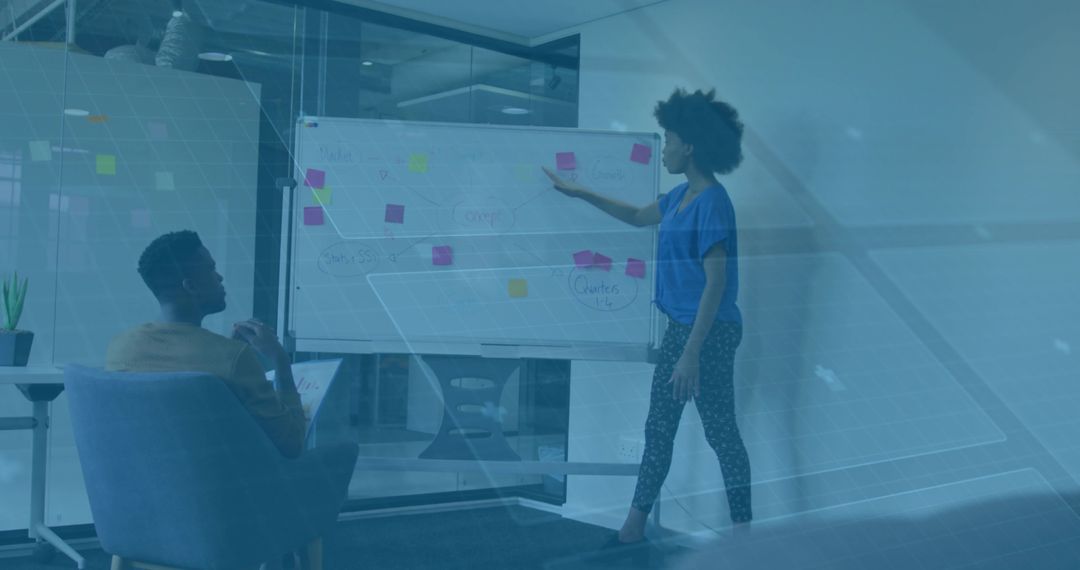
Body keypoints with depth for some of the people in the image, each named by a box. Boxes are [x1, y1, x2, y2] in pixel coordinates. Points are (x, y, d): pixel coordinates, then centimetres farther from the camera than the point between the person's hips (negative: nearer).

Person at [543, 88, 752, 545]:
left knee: (720, 432, -1)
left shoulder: (712, 203, -18)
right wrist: (580, 193, 27)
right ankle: (634, 526, 22)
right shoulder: (682, 195, 10)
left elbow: (716, 283, -22)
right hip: (680, 327, 10)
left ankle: (743, 531, 12)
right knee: (658, 427, 13)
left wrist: (692, 352, -24)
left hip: (710, 334, -10)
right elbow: (639, 217, 29)